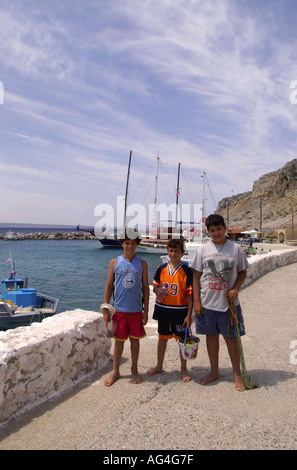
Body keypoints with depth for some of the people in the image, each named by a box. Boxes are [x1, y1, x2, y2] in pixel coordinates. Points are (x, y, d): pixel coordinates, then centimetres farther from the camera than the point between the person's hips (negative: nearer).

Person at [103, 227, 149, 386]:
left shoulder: (142, 263, 2)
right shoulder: (115, 262, 0)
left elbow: (145, 287, 4)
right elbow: (109, 286, 3)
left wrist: (146, 311, 2)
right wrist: (106, 310, 0)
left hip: (136, 310, 1)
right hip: (119, 309, 0)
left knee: (135, 340, 12)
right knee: (119, 340, 9)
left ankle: (134, 370, 30)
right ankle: (115, 372, 27)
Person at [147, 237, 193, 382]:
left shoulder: (187, 271, -9)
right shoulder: (161, 269, 1)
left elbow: (190, 294, -8)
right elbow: (155, 286, 13)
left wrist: (189, 315, -11)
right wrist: (158, 291, -11)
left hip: (180, 311, -3)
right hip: (163, 310, 3)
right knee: (162, 338, 17)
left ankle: (183, 369, 27)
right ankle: (159, 366, 35)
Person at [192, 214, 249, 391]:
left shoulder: (235, 249, -1)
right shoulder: (203, 249, 0)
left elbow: (243, 272, 7)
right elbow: (196, 276, 2)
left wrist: (236, 289, -11)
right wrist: (196, 301, -2)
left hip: (228, 303, -1)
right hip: (207, 302, 1)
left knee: (231, 337, 7)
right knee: (211, 336, 13)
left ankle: (237, 374, 25)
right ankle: (214, 371, 31)